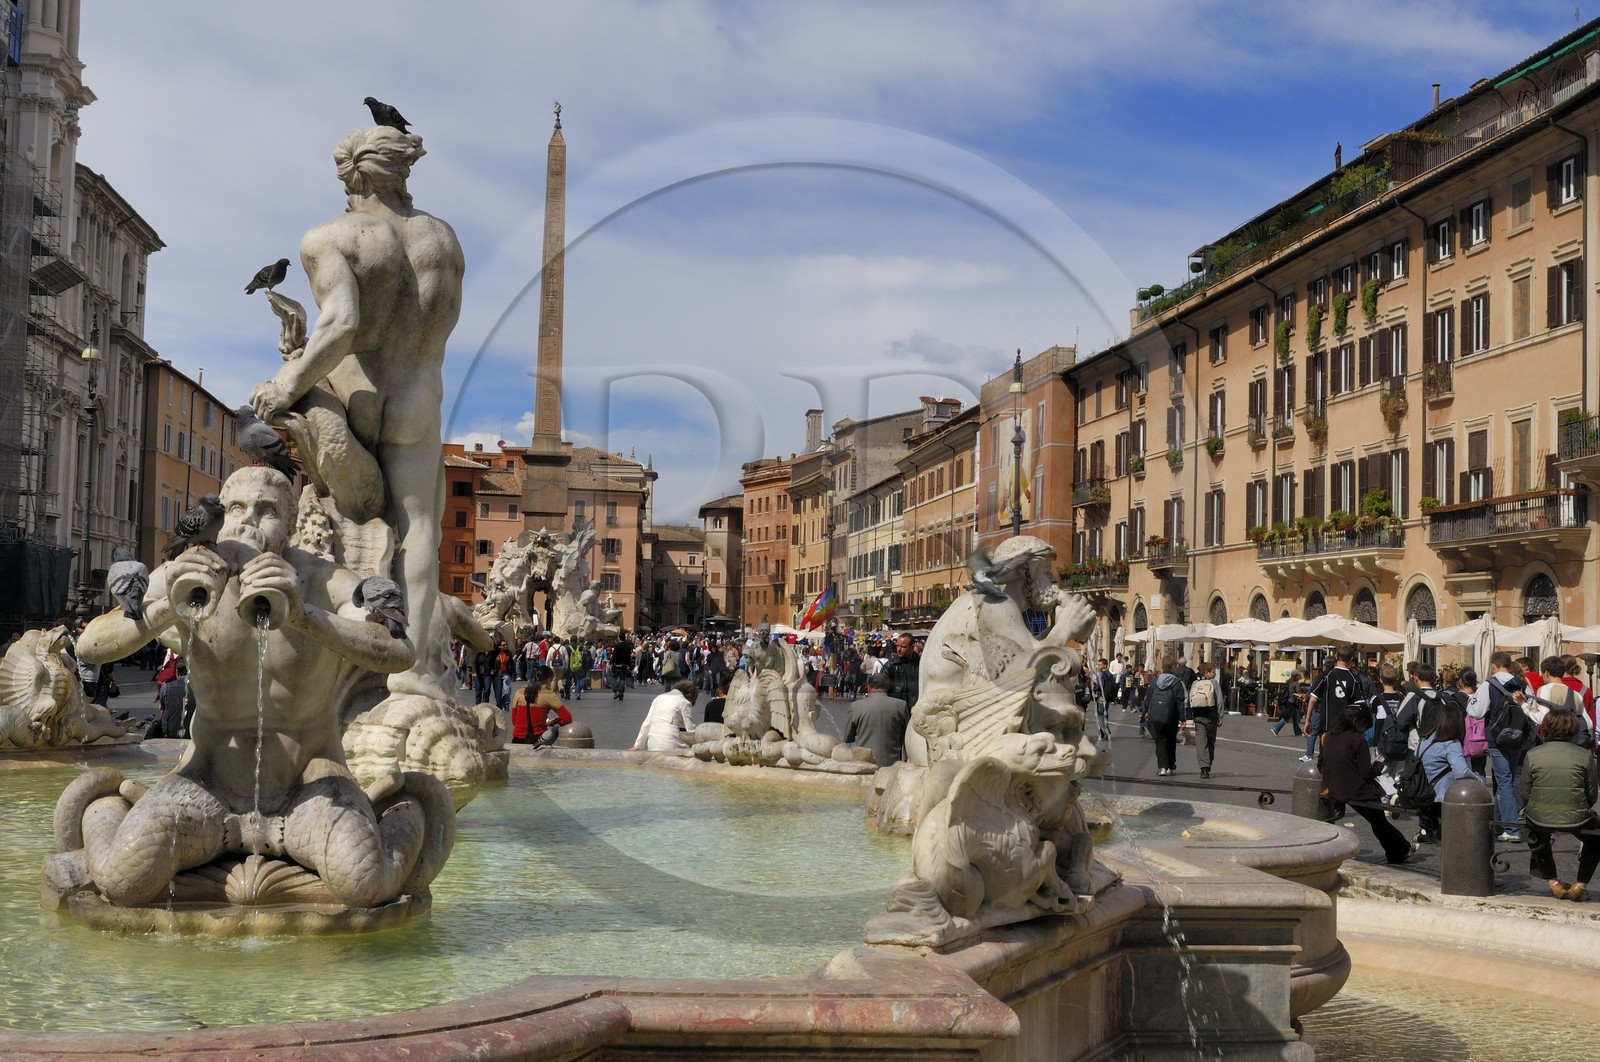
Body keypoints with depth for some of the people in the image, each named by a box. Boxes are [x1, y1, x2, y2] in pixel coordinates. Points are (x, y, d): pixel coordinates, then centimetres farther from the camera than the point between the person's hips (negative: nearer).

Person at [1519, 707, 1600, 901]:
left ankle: (1553, 883, 38)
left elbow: (1524, 792, -1)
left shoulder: (1532, 755, -7)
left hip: (1540, 819, 1)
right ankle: (1580, 885, 29)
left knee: (1536, 833, 38)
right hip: (1576, 820, -1)